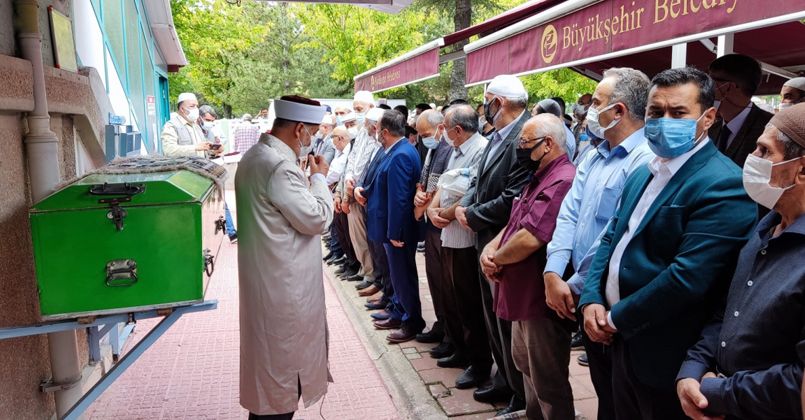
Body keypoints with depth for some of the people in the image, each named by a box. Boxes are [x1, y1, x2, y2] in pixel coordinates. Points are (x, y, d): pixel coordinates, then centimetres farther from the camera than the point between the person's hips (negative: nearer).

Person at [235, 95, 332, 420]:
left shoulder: (255, 155, 9)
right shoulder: (280, 165, -24)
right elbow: (316, 219, -19)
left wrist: (307, 179, 10)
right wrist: (319, 178, -6)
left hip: (266, 276, 10)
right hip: (284, 283, -10)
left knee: (269, 357, 22)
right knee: (283, 361, 5)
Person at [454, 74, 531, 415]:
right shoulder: (498, 136, 9)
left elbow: (513, 199, -26)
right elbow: (479, 180, 13)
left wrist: (472, 216, -14)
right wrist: (465, 205, -6)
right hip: (488, 242, 9)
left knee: (509, 321, 5)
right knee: (494, 317, 20)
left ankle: (523, 396, 25)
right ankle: (504, 380, 39)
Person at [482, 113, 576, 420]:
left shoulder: (562, 181, -23)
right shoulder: (539, 178, 13)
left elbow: (529, 239, -30)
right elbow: (515, 224, 16)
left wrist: (495, 258, -12)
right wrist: (490, 248, -4)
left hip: (542, 297, -11)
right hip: (524, 293, 11)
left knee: (547, 382, 5)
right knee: (525, 365, 25)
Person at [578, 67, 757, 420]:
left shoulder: (723, 185, -19)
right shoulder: (642, 174, 10)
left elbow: (687, 277, -27)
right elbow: (611, 238, 11)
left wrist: (616, 319, -16)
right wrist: (591, 300, -4)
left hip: (666, 357, -8)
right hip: (622, 342, 8)